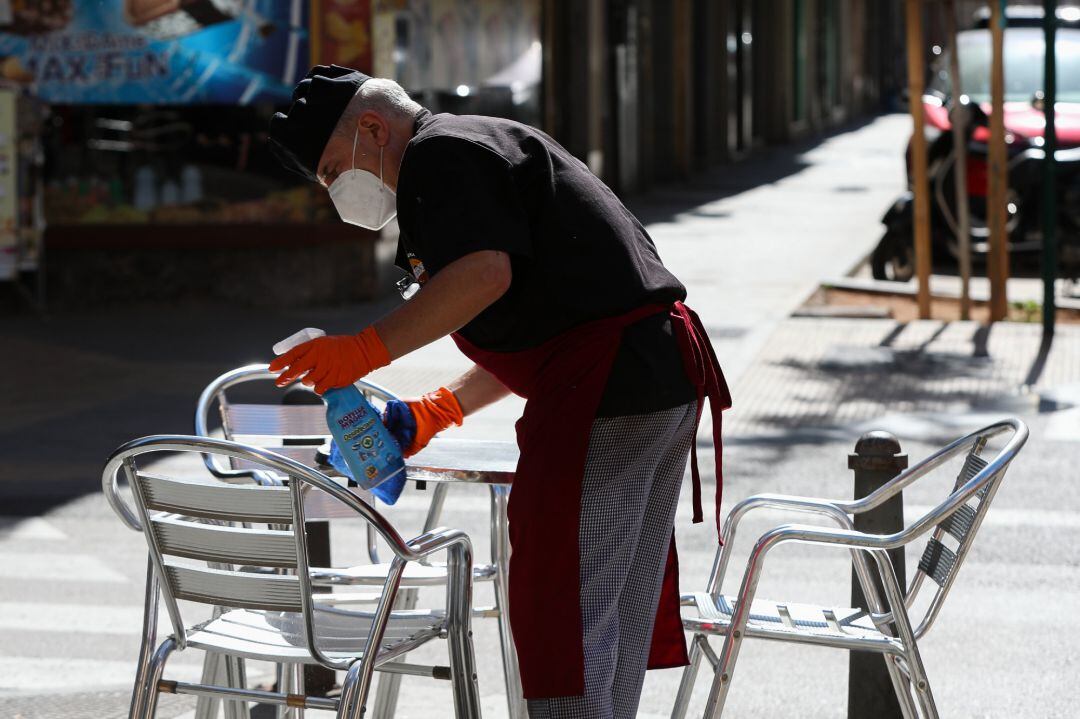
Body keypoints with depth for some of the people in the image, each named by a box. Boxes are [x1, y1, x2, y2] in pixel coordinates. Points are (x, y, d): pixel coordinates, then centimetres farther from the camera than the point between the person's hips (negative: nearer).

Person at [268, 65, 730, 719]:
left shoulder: (441, 153, -4)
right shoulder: (491, 143, 28)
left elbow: (485, 272, -23)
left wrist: (367, 348, -18)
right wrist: (439, 411, 25)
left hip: (606, 389, -11)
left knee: (563, 608, -9)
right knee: (619, 611, 15)